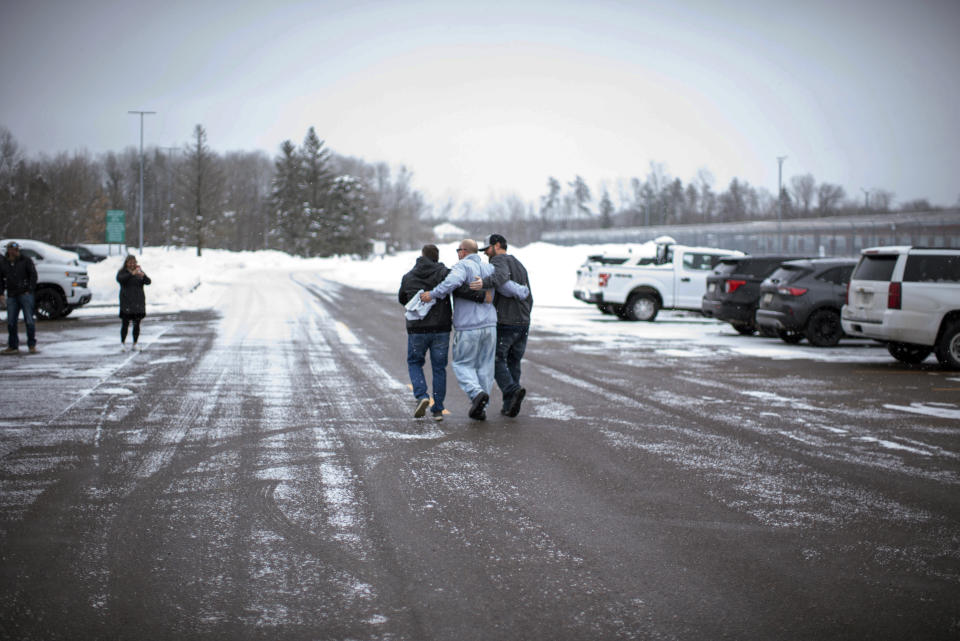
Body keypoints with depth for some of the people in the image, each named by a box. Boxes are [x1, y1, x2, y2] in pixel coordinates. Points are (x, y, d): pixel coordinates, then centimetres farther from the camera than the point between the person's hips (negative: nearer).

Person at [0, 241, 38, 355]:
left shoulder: (26, 260, 0)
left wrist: (30, 290, -10)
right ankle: (13, 346, 12)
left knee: (29, 320, -6)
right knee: (11, 322, 4)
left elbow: (33, 275, -3)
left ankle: (32, 345, 1)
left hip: (25, 294, -4)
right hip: (12, 296, 4)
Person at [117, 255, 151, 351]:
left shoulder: (139, 272, 9)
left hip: (138, 302, 3)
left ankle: (135, 343, 14)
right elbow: (120, 279, -21)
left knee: (137, 324, 5)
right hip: (126, 303, -3)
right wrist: (132, 274, -33)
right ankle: (122, 343, 9)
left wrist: (143, 276, -25)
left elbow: (148, 282, -3)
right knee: (125, 323, -3)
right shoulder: (122, 272, 1)